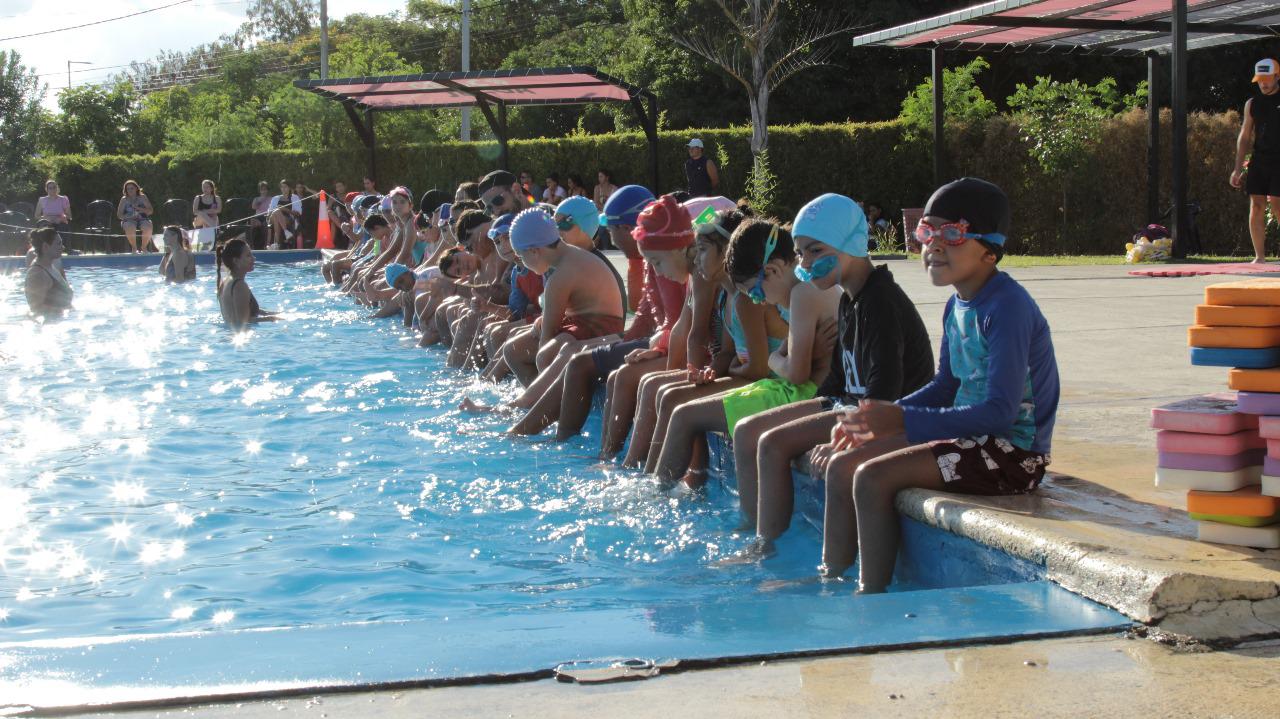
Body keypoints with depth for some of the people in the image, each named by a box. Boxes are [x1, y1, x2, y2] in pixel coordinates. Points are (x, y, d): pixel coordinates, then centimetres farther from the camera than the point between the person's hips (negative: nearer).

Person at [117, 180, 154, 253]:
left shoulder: (142, 197, 12)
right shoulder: (124, 199, 11)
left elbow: (151, 211, 7)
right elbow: (119, 214, 6)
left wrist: (139, 208, -8)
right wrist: (129, 217, -12)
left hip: (142, 219, 1)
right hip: (129, 220, -1)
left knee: (147, 227, -35)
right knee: (130, 227, -39)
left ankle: (144, 247, -13)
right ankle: (134, 247, -17)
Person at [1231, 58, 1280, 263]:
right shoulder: (1252, 104, 13)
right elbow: (1244, 137, 15)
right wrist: (1238, 168, 9)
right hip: (1258, 161, 4)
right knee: (1256, 206, -1)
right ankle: (1259, 256, 2)